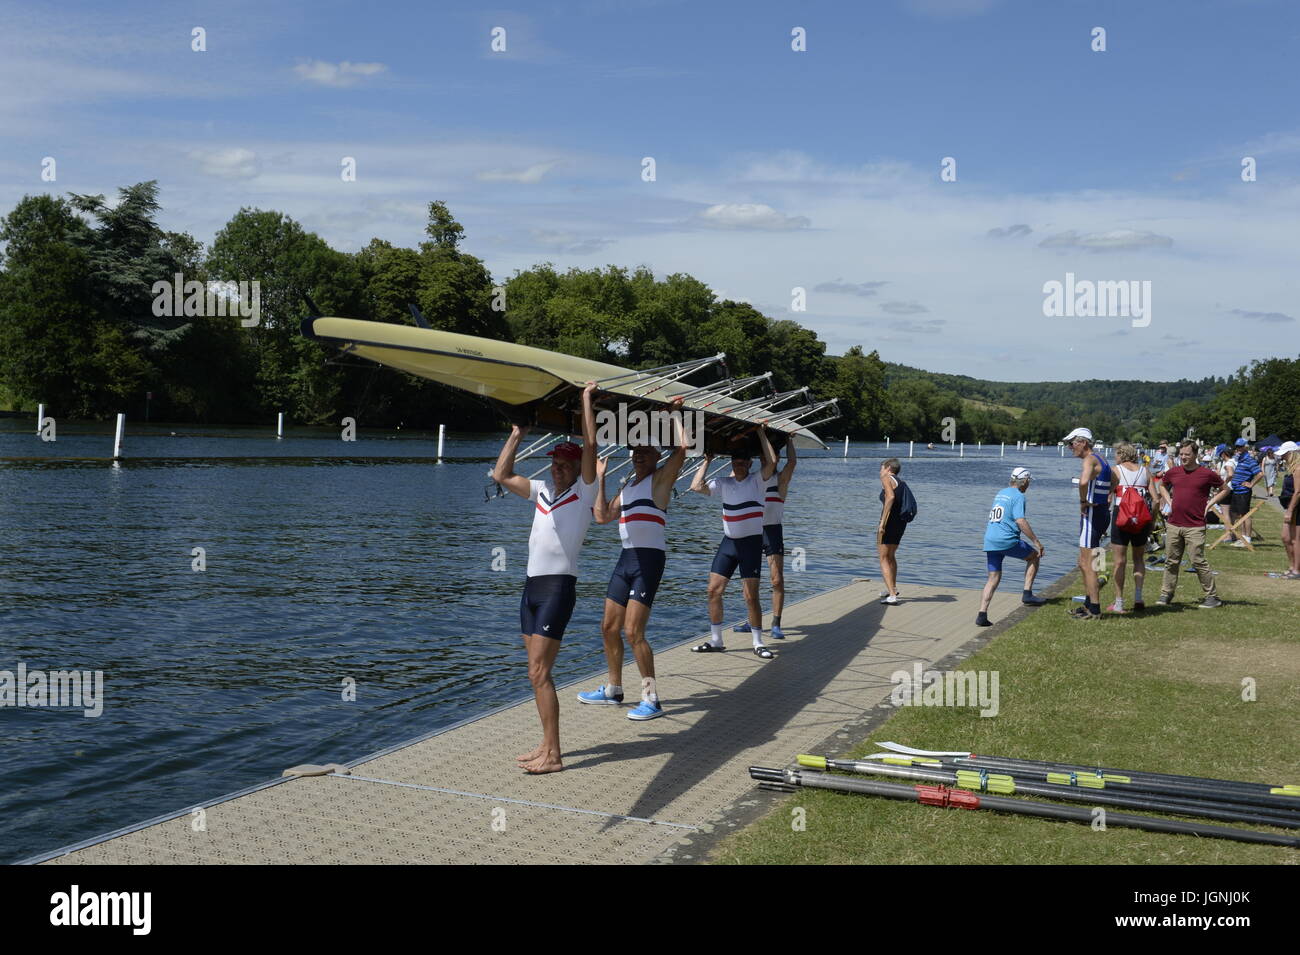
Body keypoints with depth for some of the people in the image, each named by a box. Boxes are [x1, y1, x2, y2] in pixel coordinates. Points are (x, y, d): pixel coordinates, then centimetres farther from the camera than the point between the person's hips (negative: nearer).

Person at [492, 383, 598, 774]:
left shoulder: (584, 492, -1)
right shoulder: (542, 490, 16)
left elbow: (590, 445, -10)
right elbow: (501, 475, 22)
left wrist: (586, 399, -3)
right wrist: (517, 434, 19)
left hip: (559, 586, -7)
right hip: (532, 584, 7)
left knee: (539, 672, -12)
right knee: (538, 672, 9)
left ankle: (552, 755, -9)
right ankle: (547, 745, 17)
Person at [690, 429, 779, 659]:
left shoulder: (757, 481, -4)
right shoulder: (724, 483, 6)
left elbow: (771, 462, -21)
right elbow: (697, 486, -5)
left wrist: (760, 433, -14)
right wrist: (707, 461, 0)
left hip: (751, 543, -4)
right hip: (728, 542, 4)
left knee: (751, 596, -5)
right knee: (714, 590, 2)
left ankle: (758, 643, 7)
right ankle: (715, 641, 13)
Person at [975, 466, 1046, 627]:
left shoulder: (1001, 493, 21)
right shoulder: (1018, 496, -5)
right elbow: (1020, 521, -16)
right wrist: (1036, 541, -12)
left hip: (989, 541, 7)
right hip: (1007, 540, -7)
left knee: (993, 579, 8)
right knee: (1034, 556, 17)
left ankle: (982, 615, -4)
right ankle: (1027, 594, 9)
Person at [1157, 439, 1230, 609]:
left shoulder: (1207, 474, -3)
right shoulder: (1173, 472, 7)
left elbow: (1225, 489, 9)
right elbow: (1163, 486, 27)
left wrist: (1209, 504, -1)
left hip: (1195, 526, -4)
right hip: (1173, 524, 4)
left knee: (1198, 562, -6)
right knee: (1171, 561, 9)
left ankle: (1212, 596, 4)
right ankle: (1166, 594, 19)